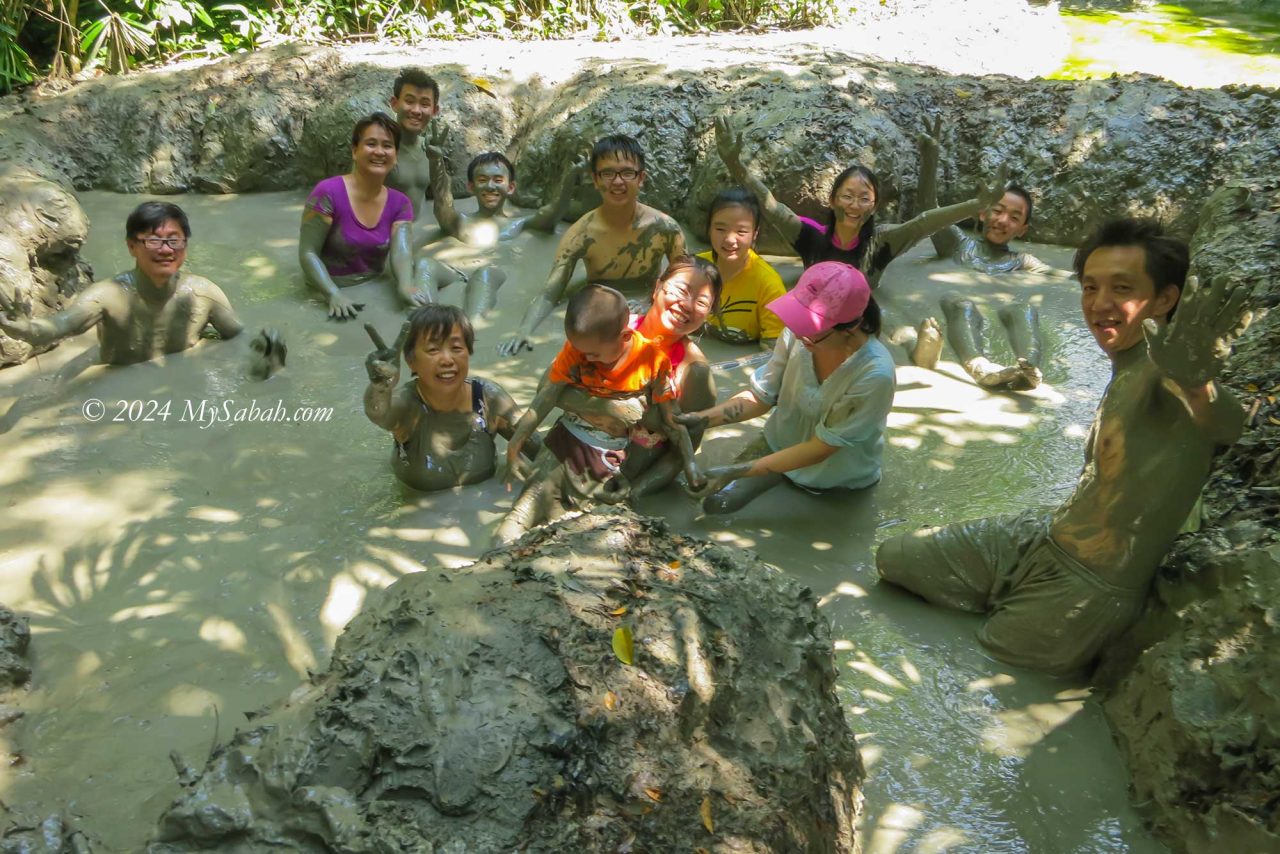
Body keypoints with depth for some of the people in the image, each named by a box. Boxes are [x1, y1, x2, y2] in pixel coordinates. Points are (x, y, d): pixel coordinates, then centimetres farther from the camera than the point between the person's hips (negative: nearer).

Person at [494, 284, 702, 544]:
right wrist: (514, 445, -8)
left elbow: (671, 418, -5)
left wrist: (690, 464, -9)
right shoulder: (575, 349, -7)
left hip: (609, 459, -1)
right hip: (568, 443, 1)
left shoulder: (653, 360, -12)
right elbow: (546, 399, -6)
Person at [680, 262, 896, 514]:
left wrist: (736, 472, -27)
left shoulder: (874, 375, -33)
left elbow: (819, 449, -25)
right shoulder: (797, 334, -21)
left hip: (840, 478, -4)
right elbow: (760, 397, -6)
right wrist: (695, 420, -19)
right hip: (782, 442, 4)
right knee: (715, 501, -4)